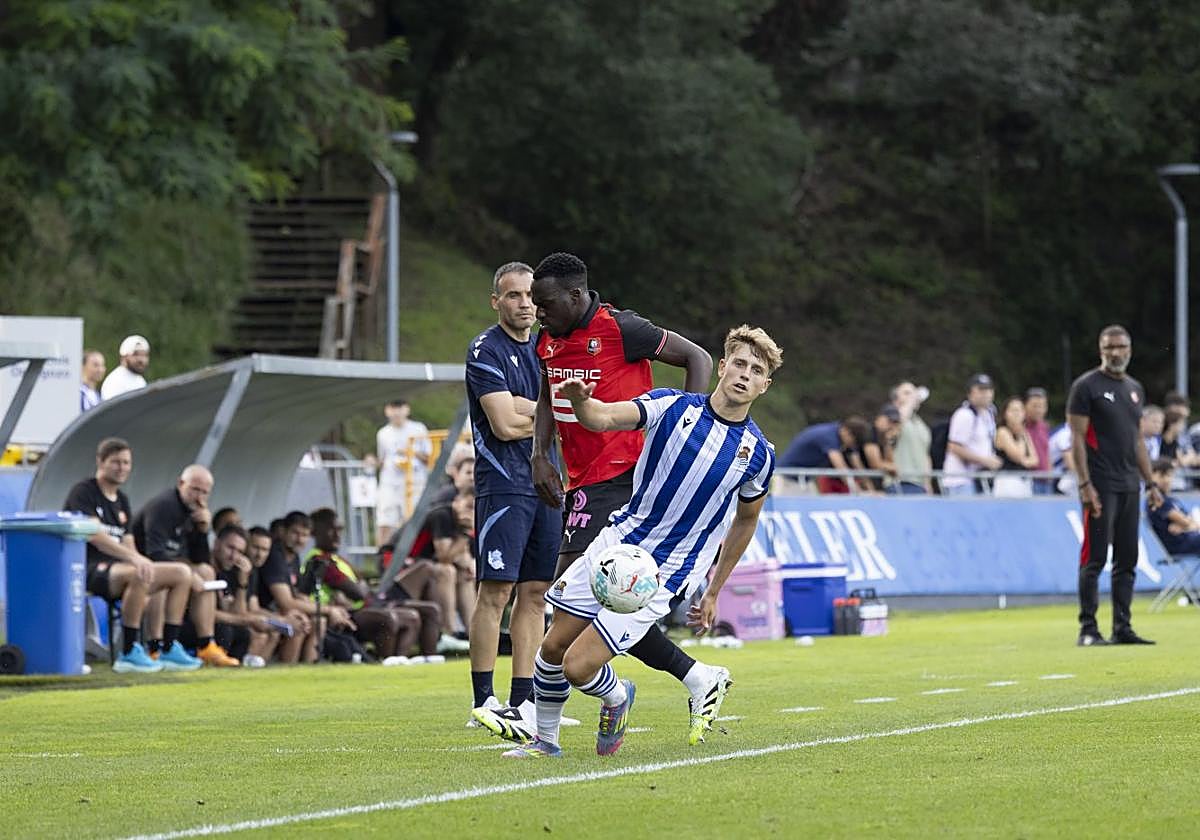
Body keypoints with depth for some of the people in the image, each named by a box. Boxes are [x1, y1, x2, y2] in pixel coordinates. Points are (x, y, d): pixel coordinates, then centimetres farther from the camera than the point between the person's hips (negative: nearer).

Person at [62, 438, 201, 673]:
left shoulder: (122, 501, 22)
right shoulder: (83, 493, -5)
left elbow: (128, 544, 16)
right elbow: (94, 535, -20)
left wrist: (140, 560, -7)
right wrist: (133, 557, -30)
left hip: (117, 568, 9)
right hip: (88, 569, -9)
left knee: (182, 573, -2)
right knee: (137, 574, -38)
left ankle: (169, 651, -4)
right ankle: (129, 653, -33)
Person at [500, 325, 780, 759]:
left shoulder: (758, 453, -3)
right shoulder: (674, 406, -5)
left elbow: (746, 519, 13)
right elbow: (603, 418, -18)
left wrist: (713, 593, 16)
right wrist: (578, 400, -42)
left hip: (662, 575, -2)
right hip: (616, 544, 2)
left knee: (578, 667, -11)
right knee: (553, 646, 5)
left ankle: (617, 697, 22)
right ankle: (545, 738, 28)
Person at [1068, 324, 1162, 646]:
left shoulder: (1135, 389, 17)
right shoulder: (1086, 386, -5)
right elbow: (1077, 439, -10)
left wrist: (1151, 484, 16)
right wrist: (1085, 485, -17)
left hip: (1129, 485, 7)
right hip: (1101, 486, -7)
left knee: (1127, 560, 7)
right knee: (1095, 557, -7)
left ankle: (1122, 627, 11)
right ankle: (1088, 629, -4)